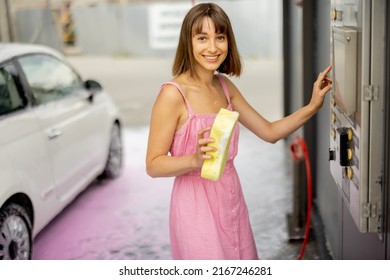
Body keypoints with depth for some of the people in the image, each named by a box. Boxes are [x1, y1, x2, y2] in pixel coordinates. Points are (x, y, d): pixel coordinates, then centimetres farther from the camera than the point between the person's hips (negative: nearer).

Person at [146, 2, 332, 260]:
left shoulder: (225, 86, 4)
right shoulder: (173, 94, -17)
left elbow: (269, 132, 11)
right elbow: (153, 165, -14)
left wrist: (312, 106, 1)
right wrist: (195, 159, -31)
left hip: (231, 197, 7)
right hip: (196, 203, -7)